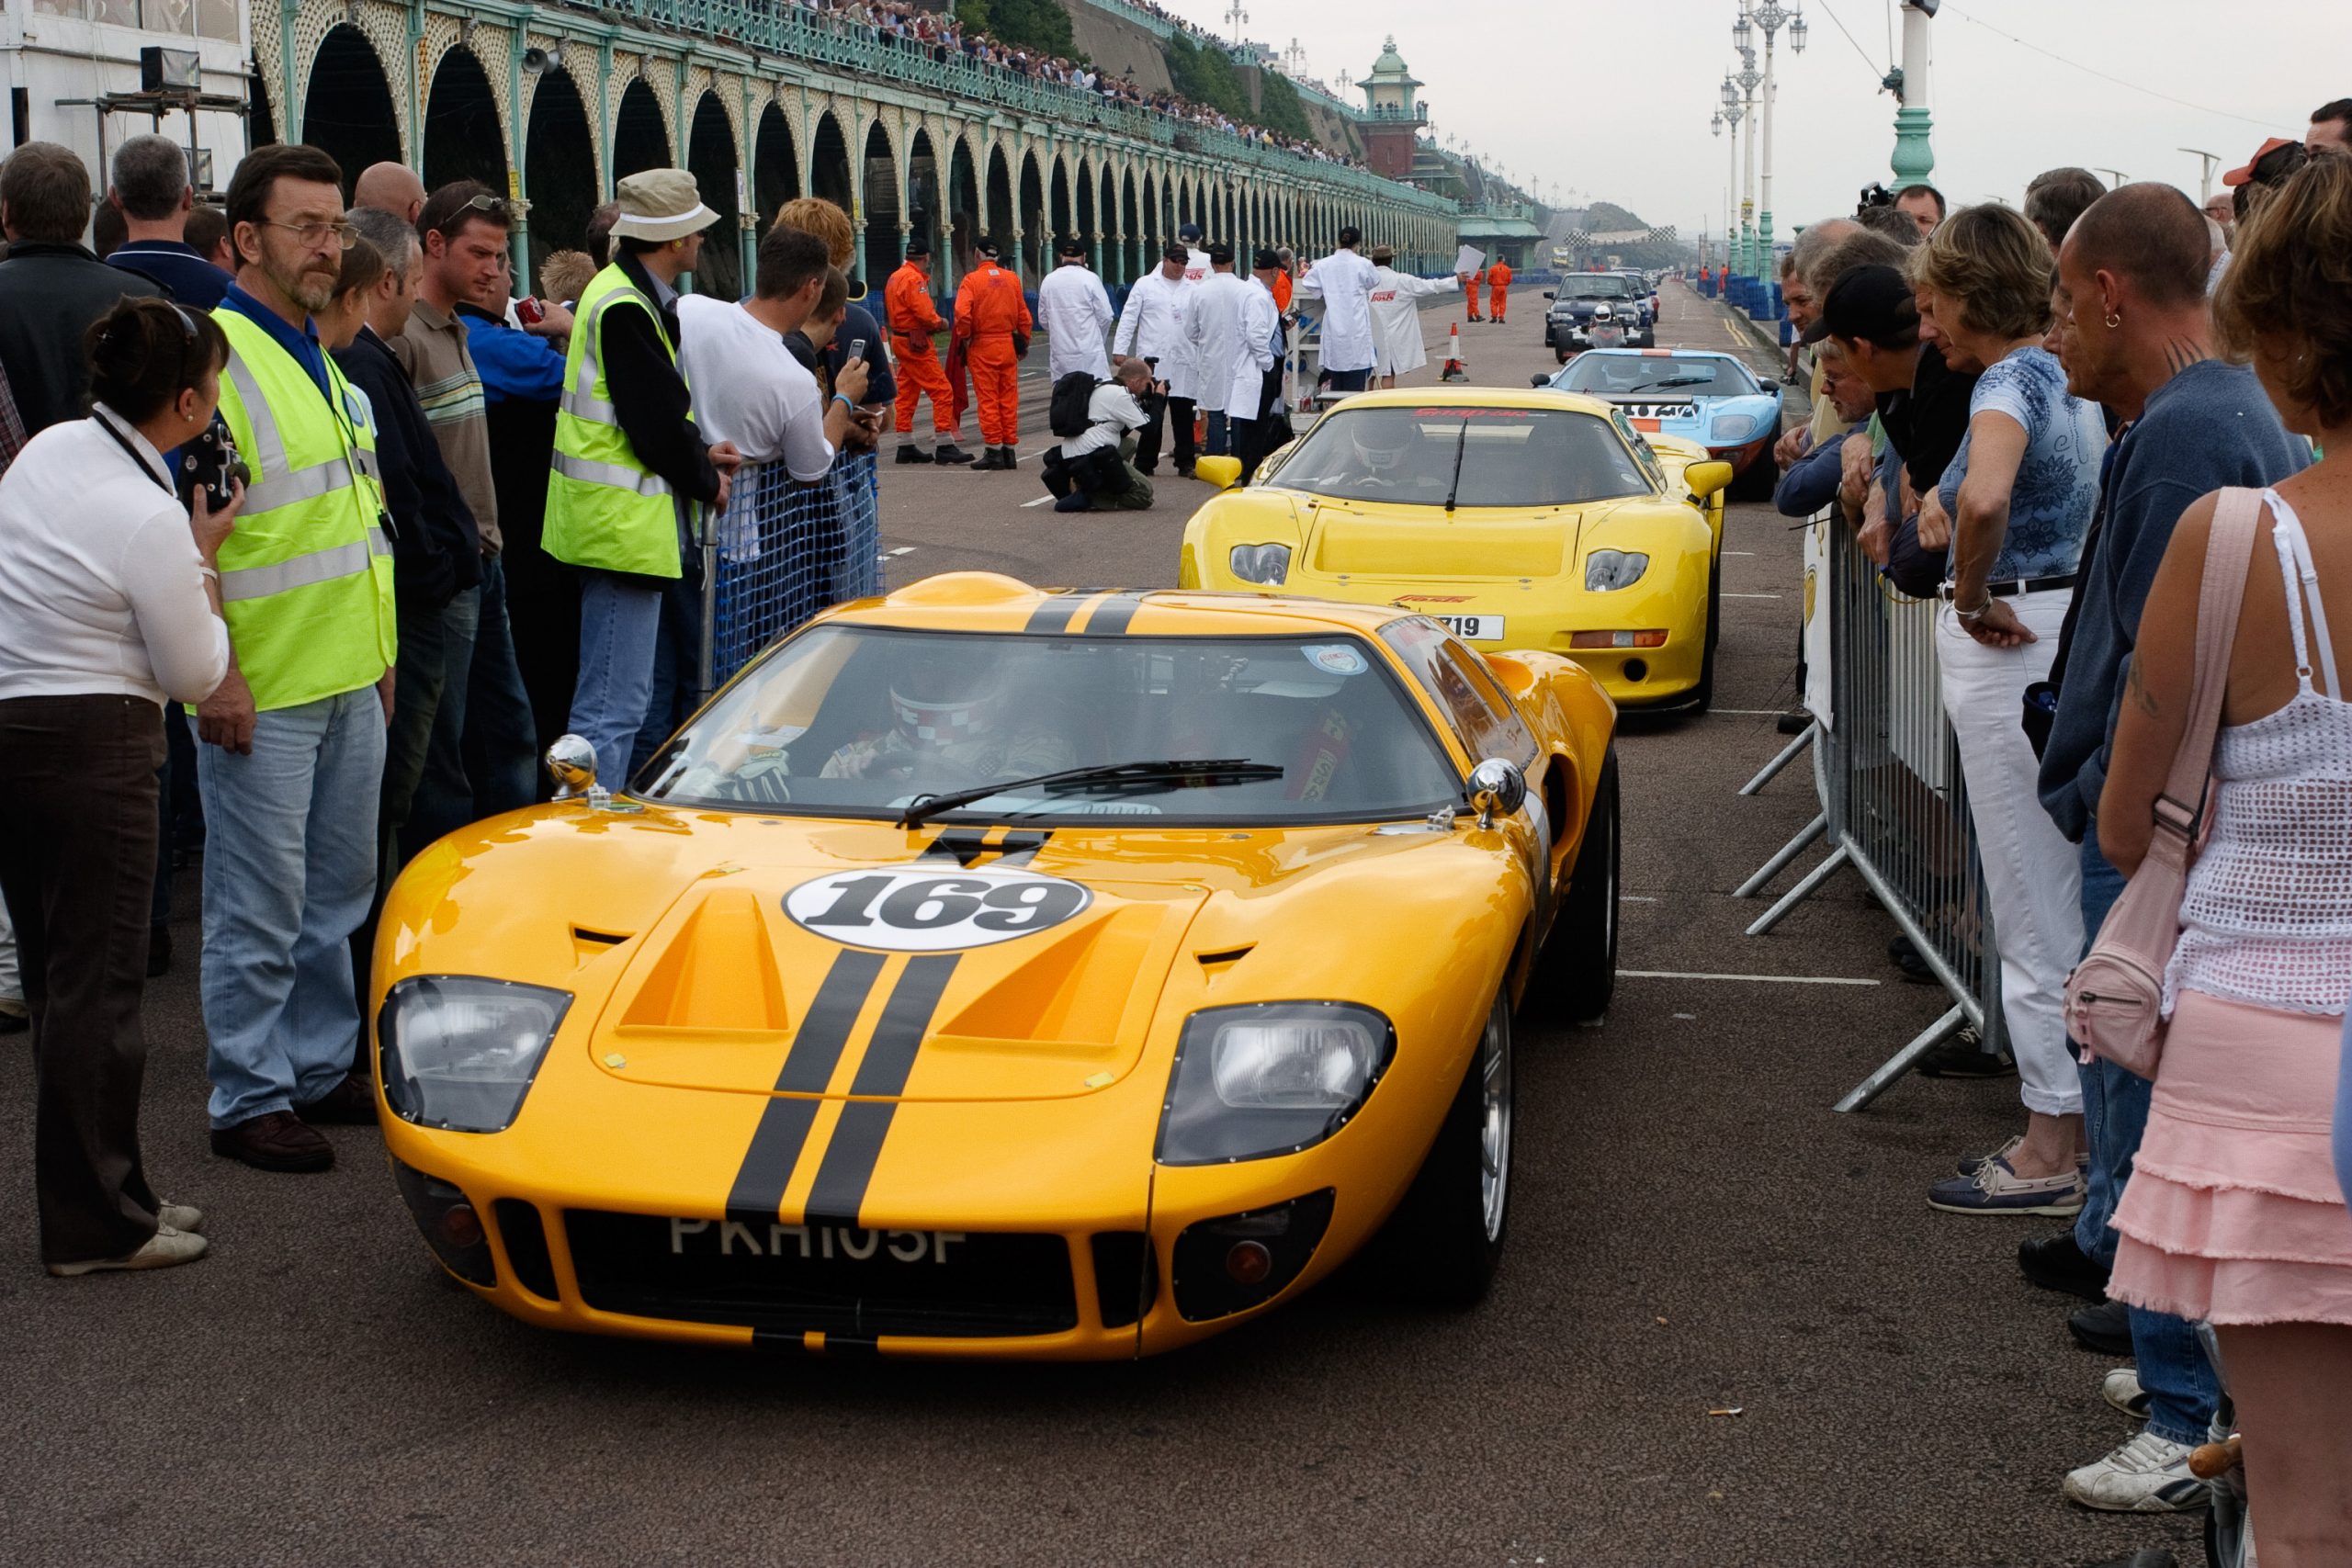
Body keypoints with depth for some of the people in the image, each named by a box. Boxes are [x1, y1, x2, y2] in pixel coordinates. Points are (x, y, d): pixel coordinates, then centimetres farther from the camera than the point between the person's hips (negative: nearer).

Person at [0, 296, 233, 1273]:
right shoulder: (152, 518, -19)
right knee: (97, 980, 0)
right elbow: (196, 674, -8)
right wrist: (206, 559, 3)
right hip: (92, 743, -8)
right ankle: (95, 1225, 7)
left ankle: (93, 1196, 24)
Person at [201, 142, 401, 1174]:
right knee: (260, 905, -1)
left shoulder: (322, 356, 14)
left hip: (350, 679, 9)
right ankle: (249, 1099, 9)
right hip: (260, 693, -8)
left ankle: (322, 1067, 28)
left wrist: (381, 649, 20)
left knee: (338, 888, 16)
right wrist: (217, 673, -22)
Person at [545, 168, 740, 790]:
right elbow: (657, 421, -19)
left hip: (622, 523, 11)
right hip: (624, 525, -11)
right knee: (614, 705, -10)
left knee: (626, 697, 19)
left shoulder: (632, 295, 15)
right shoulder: (626, 307, -18)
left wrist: (700, 453, 5)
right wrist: (707, 482, -4)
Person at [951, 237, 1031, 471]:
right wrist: (1024, 342, 19)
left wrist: (964, 337, -3)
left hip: (982, 346, -4)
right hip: (1008, 346, 4)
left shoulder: (972, 279, -8)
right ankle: (1010, 449, 11)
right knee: (1009, 397, 9)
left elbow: (962, 313, -18)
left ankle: (994, 450, -2)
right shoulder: (1012, 279, 6)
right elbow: (1024, 314, 9)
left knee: (987, 399, 0)